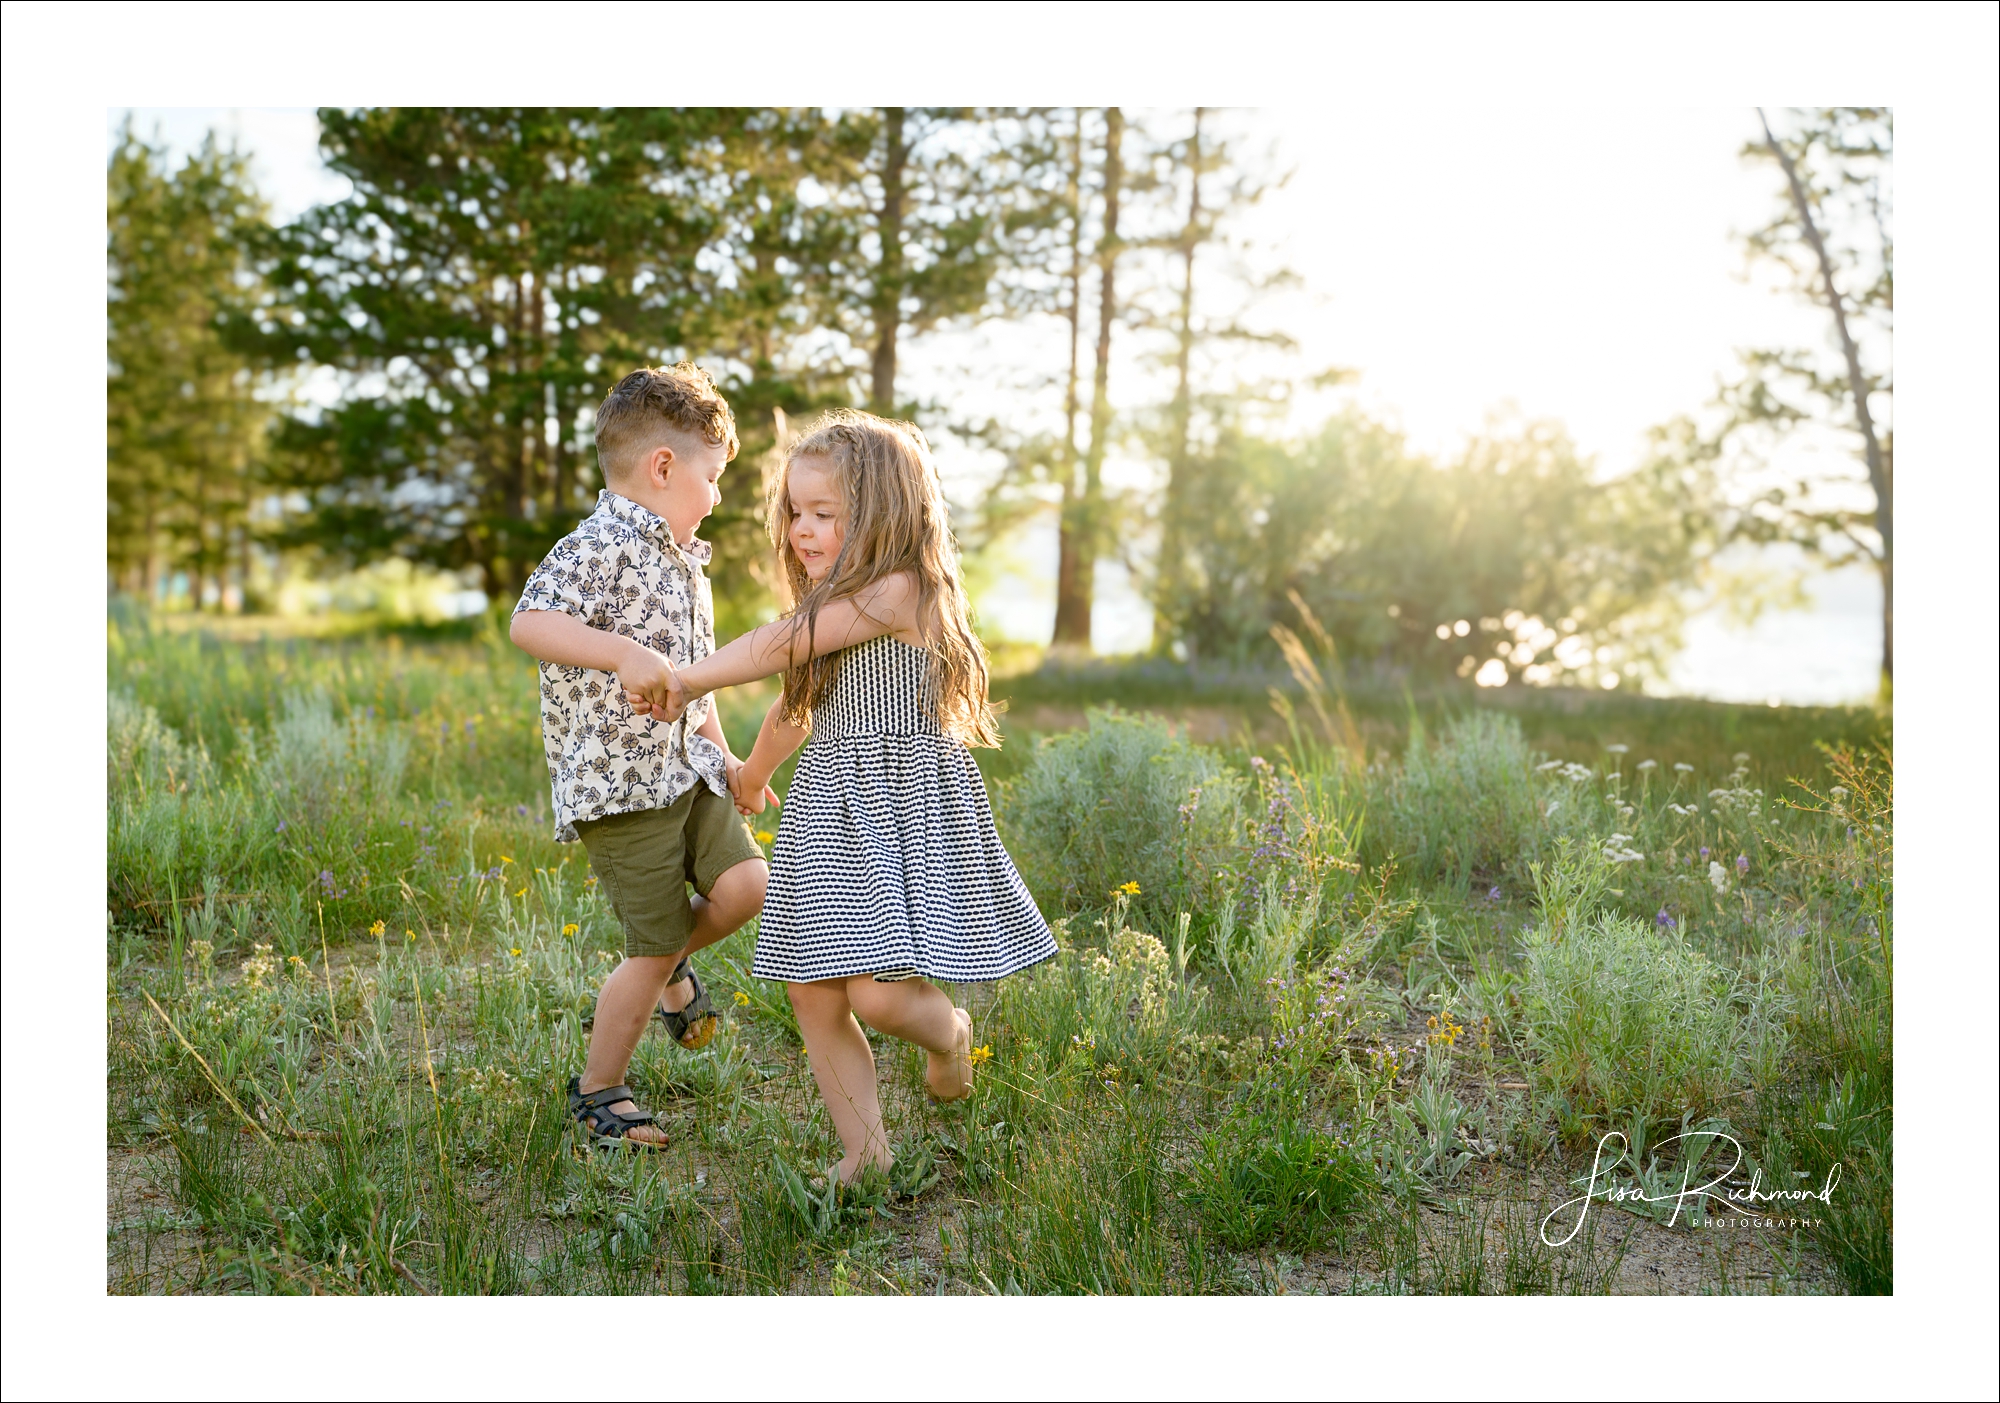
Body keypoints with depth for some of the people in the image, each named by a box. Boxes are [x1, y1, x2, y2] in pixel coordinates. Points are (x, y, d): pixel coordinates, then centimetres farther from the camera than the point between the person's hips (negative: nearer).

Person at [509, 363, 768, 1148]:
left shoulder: (684, 561, 17)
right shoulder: (600, 547, -15)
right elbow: (529, 623, -31)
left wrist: (721, 752, 20)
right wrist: (625, 653, -42)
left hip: (685, 767, 8)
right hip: (618, 781, -8)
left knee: (746, 883, -10)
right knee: (653, 949, -1)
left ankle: (673, 965, 23)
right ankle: (597, 1092, 21)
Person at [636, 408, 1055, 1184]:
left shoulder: (897, 589, -14)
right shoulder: (834, 603, 15)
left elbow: (780, 648, -15)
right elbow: (799, 702, 29)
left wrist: (687, 679, -5)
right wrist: (753, 774, 41)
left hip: (904, 806, -8)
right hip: (828, 802, 8)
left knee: (878, 992, -16)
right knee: (816, 995, 5)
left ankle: (950, 1032, 20)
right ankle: (865, 1150, 21)